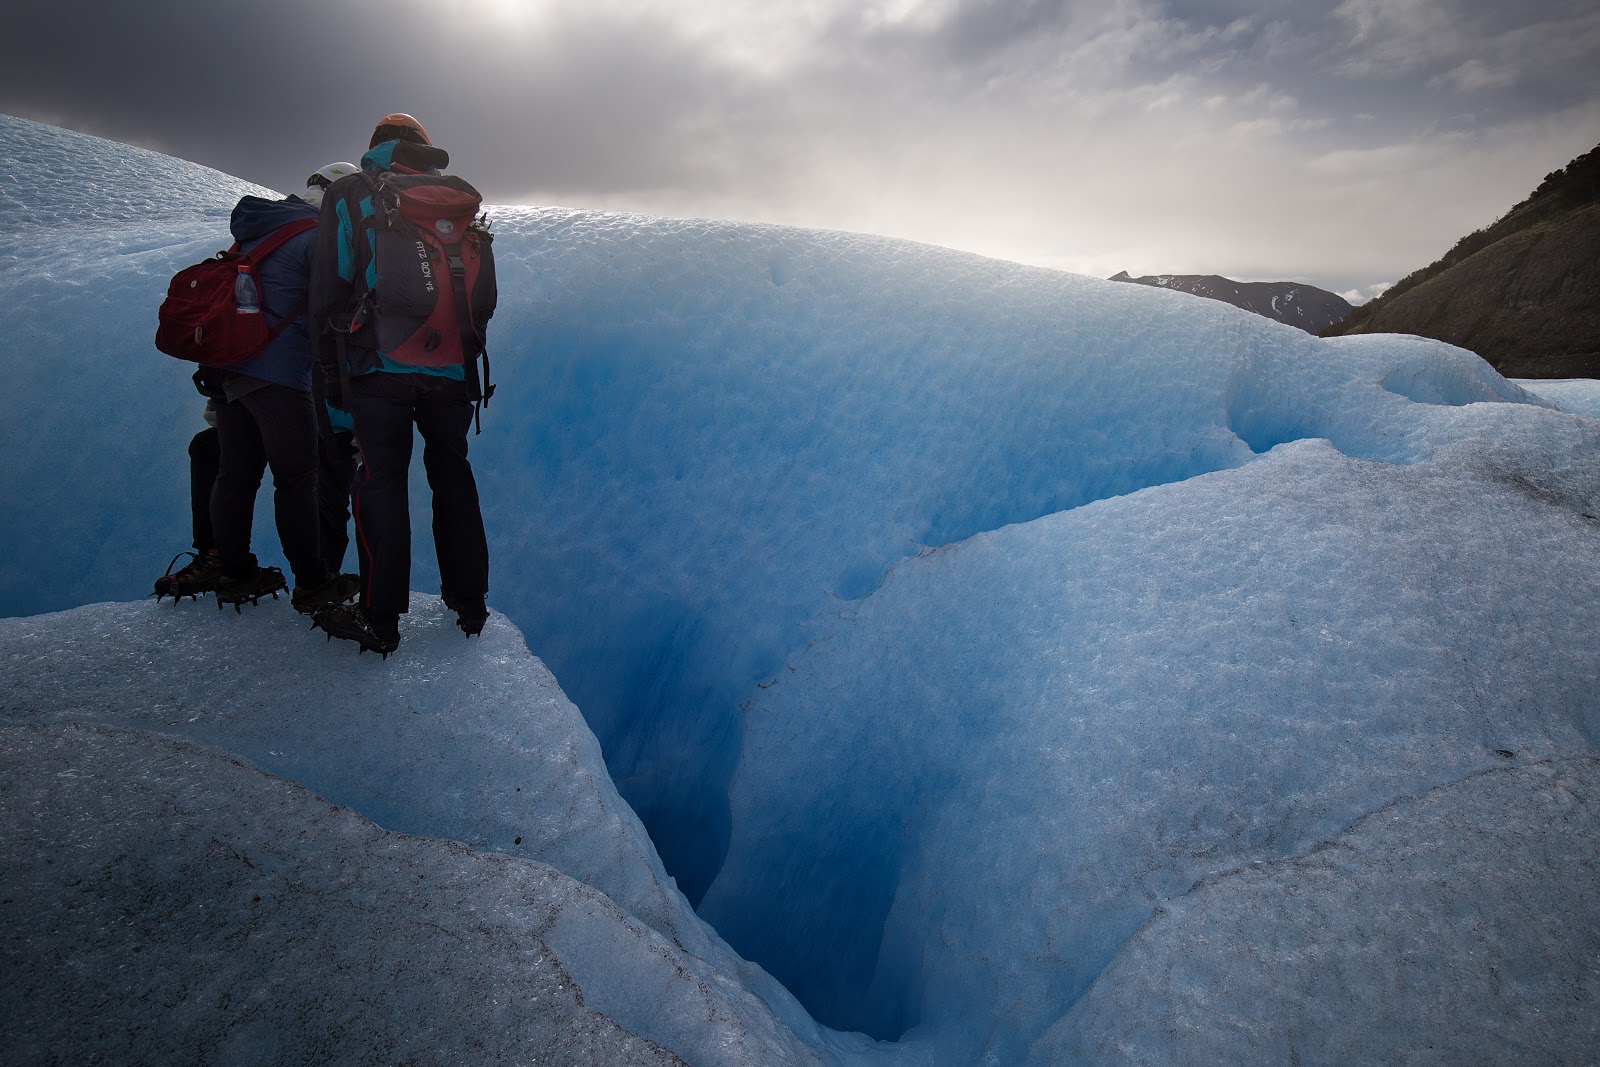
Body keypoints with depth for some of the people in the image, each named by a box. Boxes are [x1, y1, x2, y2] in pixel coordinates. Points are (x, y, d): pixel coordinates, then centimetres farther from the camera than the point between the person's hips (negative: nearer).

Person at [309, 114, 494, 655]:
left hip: (378, 370, -3)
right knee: (453, 476, 13)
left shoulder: (349, 193, 7)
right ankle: (469, 603, 20)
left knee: (381, 482, 2)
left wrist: (333, 377, 8)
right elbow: (485, 297, 15)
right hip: (453, 369, 3)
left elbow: (328, 290, 2)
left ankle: (379, 619, 5)